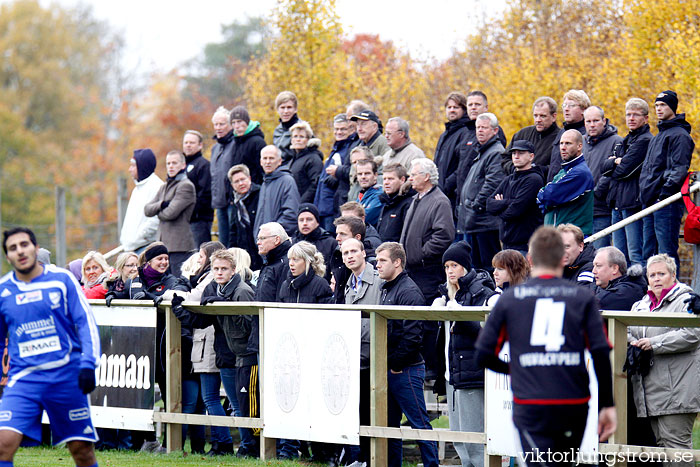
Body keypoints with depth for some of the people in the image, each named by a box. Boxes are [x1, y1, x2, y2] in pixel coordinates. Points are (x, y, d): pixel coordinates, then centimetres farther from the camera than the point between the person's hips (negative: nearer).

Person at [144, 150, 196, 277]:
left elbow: (170, 213, -16)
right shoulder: (165, 187, 20)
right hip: (164, 245, 9)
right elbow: (147, 209, 10)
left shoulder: (186, 186, -7)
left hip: (179, 246, -9)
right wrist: (162, 204, -9)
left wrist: (157, 212, 5)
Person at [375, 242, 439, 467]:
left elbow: (412, 335, -20)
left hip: (406, 370, -9)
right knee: (389, 423, 12)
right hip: (388, 370, 9)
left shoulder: (409, 291, -13)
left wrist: (396, 364, -16)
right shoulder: (386, 289, 16)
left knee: (419, 423, -6)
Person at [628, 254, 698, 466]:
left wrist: (654, 344, -15)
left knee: (675, 442, -12)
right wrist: (633, 344, -3)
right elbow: (627, 331, 22)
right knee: (661, 443, 8)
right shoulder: (641, 305, 21)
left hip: (676, 389, -8)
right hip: (650, 389, 8)